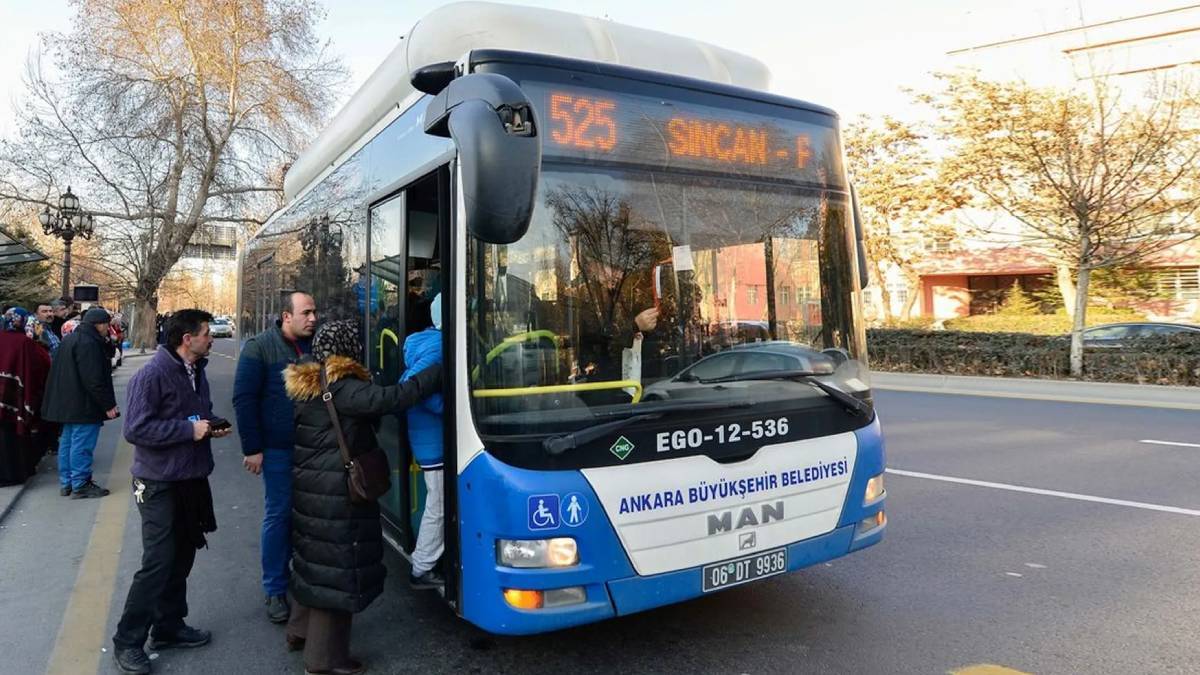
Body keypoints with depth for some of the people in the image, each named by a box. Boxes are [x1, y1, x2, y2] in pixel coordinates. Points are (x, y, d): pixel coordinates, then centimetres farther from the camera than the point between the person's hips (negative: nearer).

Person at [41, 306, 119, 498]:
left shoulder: (71, 339, 14)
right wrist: (108, 405, -19)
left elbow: (61, 373, 22)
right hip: (85, 405, -11)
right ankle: (80, 485, 3)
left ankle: (66, 483, 25)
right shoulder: (88, 343, -20)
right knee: (82, 445, -4)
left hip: (68, 403, 11)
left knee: (68, 442, 16)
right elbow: (94, 380, -24)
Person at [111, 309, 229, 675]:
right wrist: (189, 429, -22)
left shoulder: (196, 371, 8)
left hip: (191, 479, 8)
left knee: (182, 556, 15)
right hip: (160, 483, -8)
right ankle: (127, 641, 12)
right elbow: (136, 429, -22)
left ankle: (168, 626, 30)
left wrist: (211, 426, 1)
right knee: (158, 562, -4)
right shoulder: (152, 374, -18)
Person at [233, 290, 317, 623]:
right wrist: (252, 449, -9)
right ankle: (275, 590, 17)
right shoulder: (260, 347, -7)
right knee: (279, 515, 3)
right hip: (279, 449, -4)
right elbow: (244, 398, -7)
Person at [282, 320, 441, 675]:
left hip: (310, 484, 9)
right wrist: (439, 371, -27)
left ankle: (301, 629, 38)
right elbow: (391, 398, -31)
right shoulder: (343, 388, -20)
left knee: (314, 556, 22)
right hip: (336, 491, -9)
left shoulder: (307, 385, 9)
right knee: (336, 565, 1)